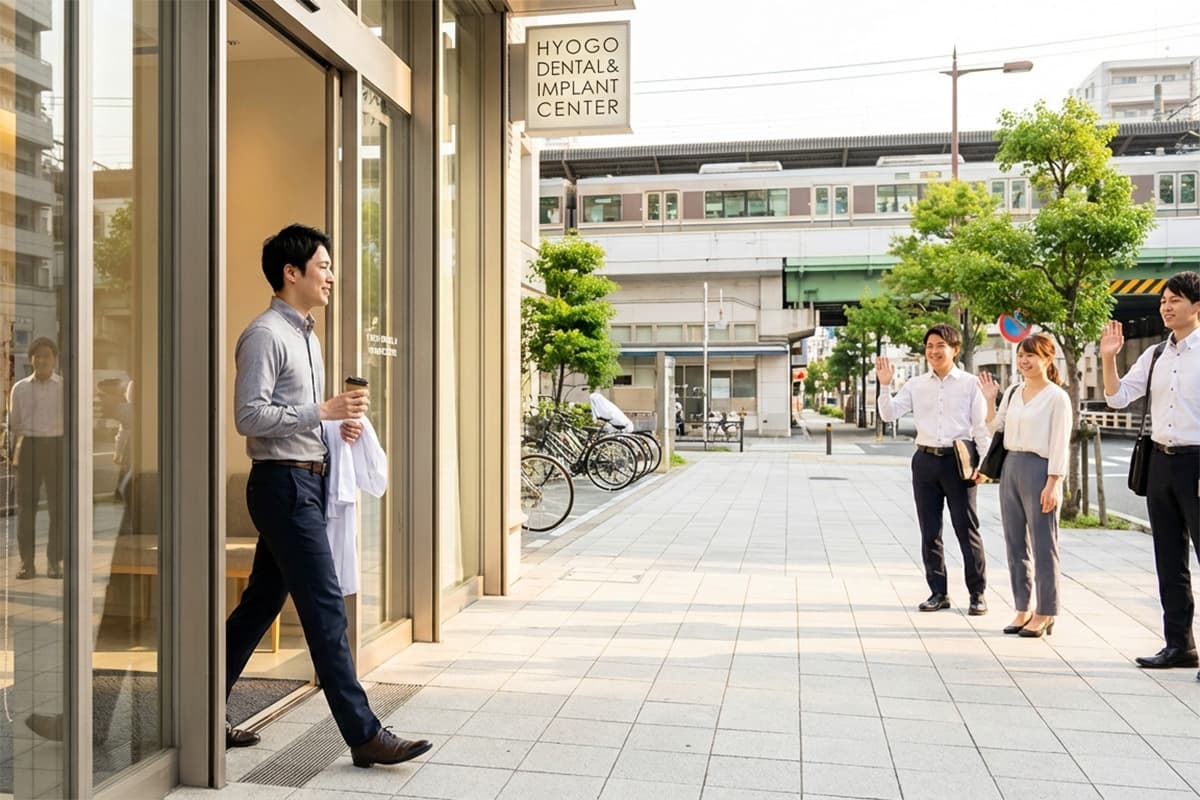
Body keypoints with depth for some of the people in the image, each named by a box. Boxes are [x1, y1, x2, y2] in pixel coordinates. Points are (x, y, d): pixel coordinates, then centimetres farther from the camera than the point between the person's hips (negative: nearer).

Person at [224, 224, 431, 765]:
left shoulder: (306, 336, 19)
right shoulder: (265, 335, -11)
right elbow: (249, 415, -19)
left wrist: (339, 425, 8)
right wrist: (324, 411, -20)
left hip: (306, 481, 10)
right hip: (282, 482, -10)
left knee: (261, 603, 15)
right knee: (326, 609, -8)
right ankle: (363, 734, -2)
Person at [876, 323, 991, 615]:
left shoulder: (970, 384, 0)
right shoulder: (916, 385, 7)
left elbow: (980, 425, 0)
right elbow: (888, 414, 1)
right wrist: (885, 384, -11)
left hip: (959, 460, -3)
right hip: (926, 460, 3)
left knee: (966, 528, 2)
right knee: (930, 532, 9)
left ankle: (978, 593, 14)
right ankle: (938, 592, 20)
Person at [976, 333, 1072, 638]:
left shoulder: (1057, 397, -7)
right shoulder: (1013, 393, 12)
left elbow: (1060, 445, -10)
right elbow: (994, 427, 16)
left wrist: (1052, 484, -15)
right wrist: (990, 399, 6)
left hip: (1039, 469, -7)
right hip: (1011, 467, 7)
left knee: (1043, 545, 0)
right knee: (1015, 544, 10)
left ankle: (1045, 614, 10)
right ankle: (1022, 609, 20)